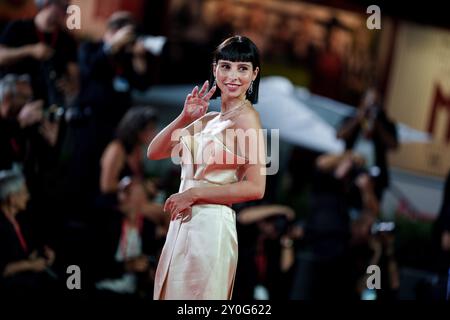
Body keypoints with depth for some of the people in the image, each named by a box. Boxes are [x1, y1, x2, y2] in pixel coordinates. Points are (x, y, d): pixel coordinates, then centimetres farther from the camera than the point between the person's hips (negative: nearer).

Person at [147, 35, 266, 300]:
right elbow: (155, 152, 12)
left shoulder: (246, 117, -8)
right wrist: (185, 118, -4)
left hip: (210, 225, -8)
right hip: (183, 225, 8)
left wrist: (193, 194, -13)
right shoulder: (208, 119, 15)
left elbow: (255, 188, -17)